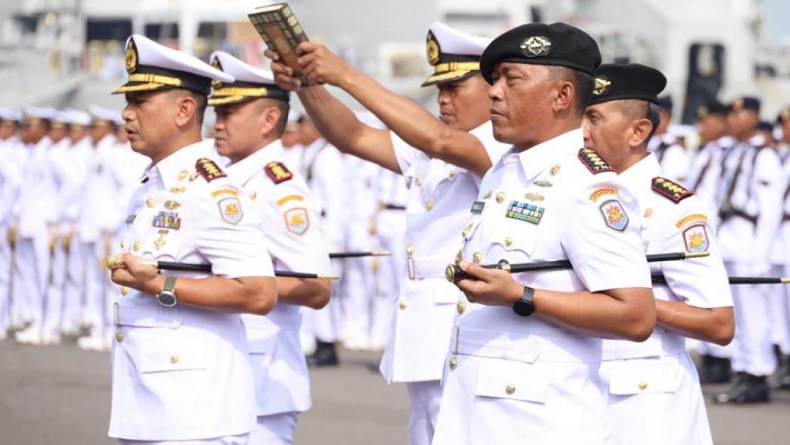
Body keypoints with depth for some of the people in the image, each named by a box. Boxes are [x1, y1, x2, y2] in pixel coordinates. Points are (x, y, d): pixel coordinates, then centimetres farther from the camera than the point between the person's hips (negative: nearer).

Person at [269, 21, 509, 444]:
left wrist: (346, 76, -26)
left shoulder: (506, 148, -9)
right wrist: (306, 86, -6)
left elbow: (437, 138, -25)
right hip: (426, 349, 9)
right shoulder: (428, 154, 18)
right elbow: (353, 137, 13)